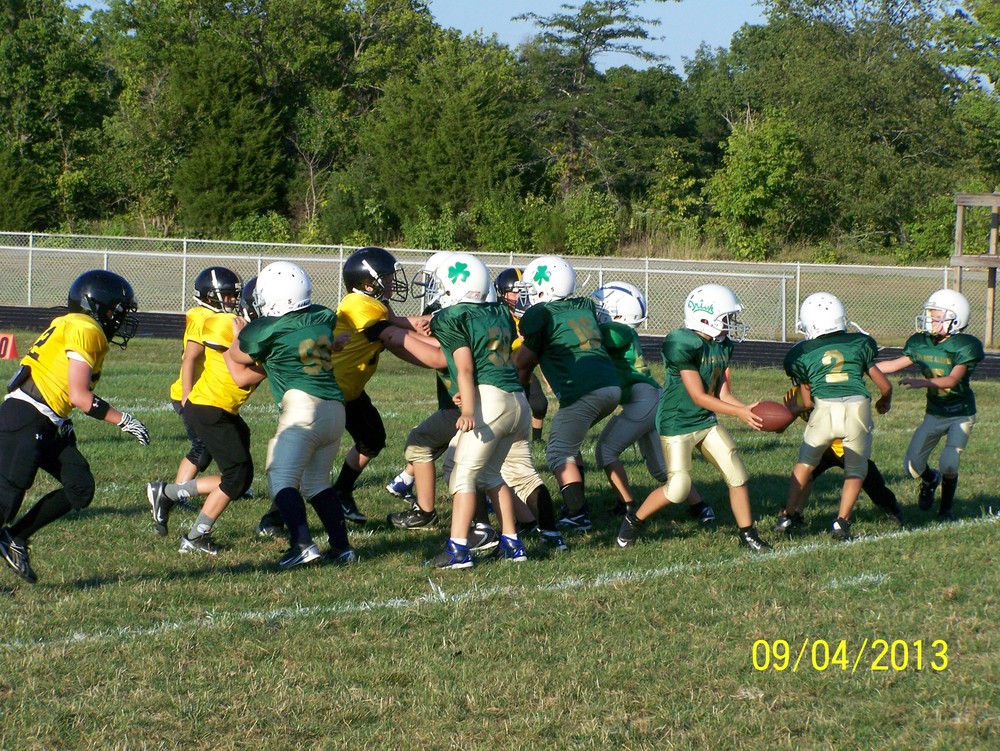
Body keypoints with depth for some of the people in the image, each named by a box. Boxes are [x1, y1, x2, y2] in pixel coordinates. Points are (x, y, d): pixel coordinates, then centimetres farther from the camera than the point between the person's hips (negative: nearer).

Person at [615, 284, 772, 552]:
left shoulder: (723, 345, 3)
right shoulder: (683, 345, -24)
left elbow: (722, 394, 5)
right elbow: (699, 397, -23)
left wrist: (748, 408, -13)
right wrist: (739, 413, -25)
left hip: (706, 421, 8)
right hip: (677, 422, -8)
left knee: (738, 476, 1)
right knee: (678, 488, -11)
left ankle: (747, 534, 15)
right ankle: (634, 520, 12)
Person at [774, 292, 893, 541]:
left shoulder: (802, 354, 14)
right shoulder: (859, 344, 16)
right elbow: (885, 385, 19)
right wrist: (885, 402, 41)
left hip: (825, 409, 0)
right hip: (858, 408, 0)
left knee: (805, 463, 23)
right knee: (855, 471, 17)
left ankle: (788, 514, 24)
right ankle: (841, 522, 5)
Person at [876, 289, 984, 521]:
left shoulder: (964, 346, -20)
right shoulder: (921, 343, -3)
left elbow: (952, 380, -31)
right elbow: (896, 365, 7)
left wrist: (922, 383, -45)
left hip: (961, 415, -5)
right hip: (934, 413, 5)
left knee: (948, 464, -17)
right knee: (913, 465, -3)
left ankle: (946, 508, 11)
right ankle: (930, 480, 34)